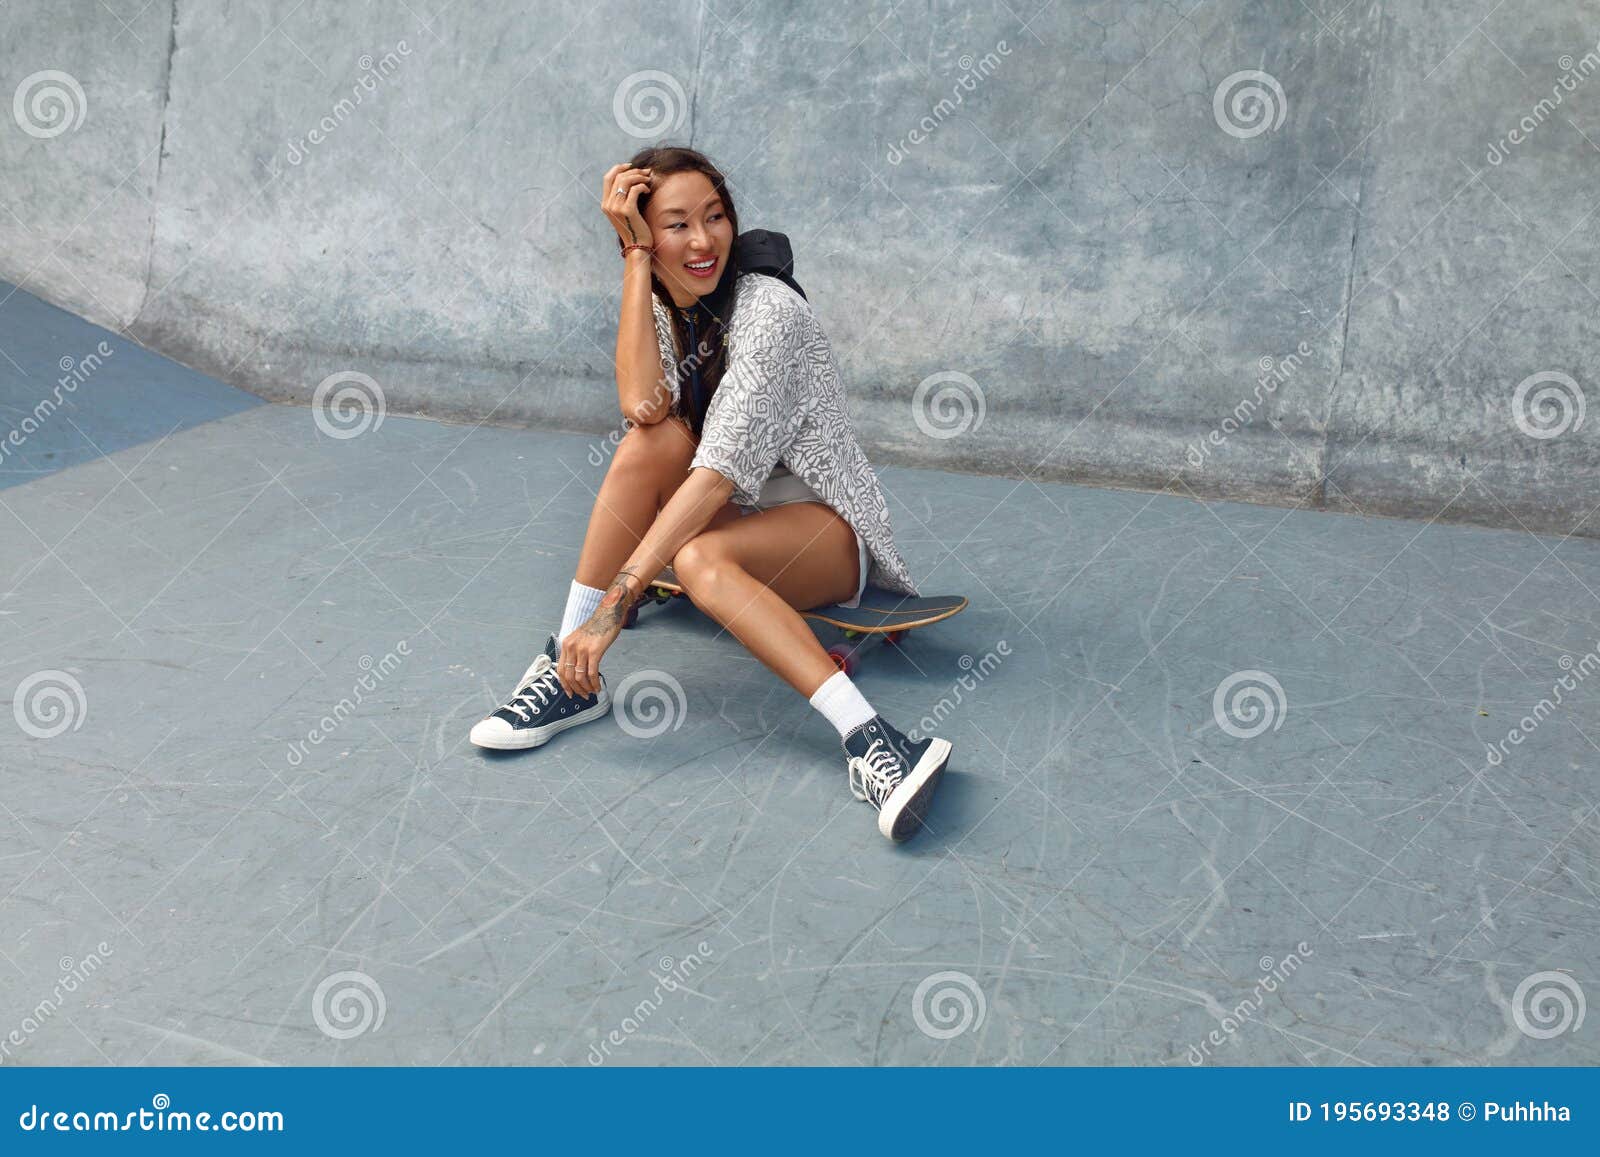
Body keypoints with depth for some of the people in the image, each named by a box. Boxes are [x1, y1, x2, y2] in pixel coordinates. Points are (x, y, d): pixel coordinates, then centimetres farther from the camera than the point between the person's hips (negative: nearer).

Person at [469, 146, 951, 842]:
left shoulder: (769, 308, -20)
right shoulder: (660, 306, 2)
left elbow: (721, 467, -31)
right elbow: (642, 405, -21)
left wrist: (617, 600, -37)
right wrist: (636, 256, -20)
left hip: (824, 525, -6)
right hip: (725, 514, 6)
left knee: (701, 559, -36)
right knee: (653, 440, -24)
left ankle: (868, 739, -45)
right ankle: (570, 671, -23)